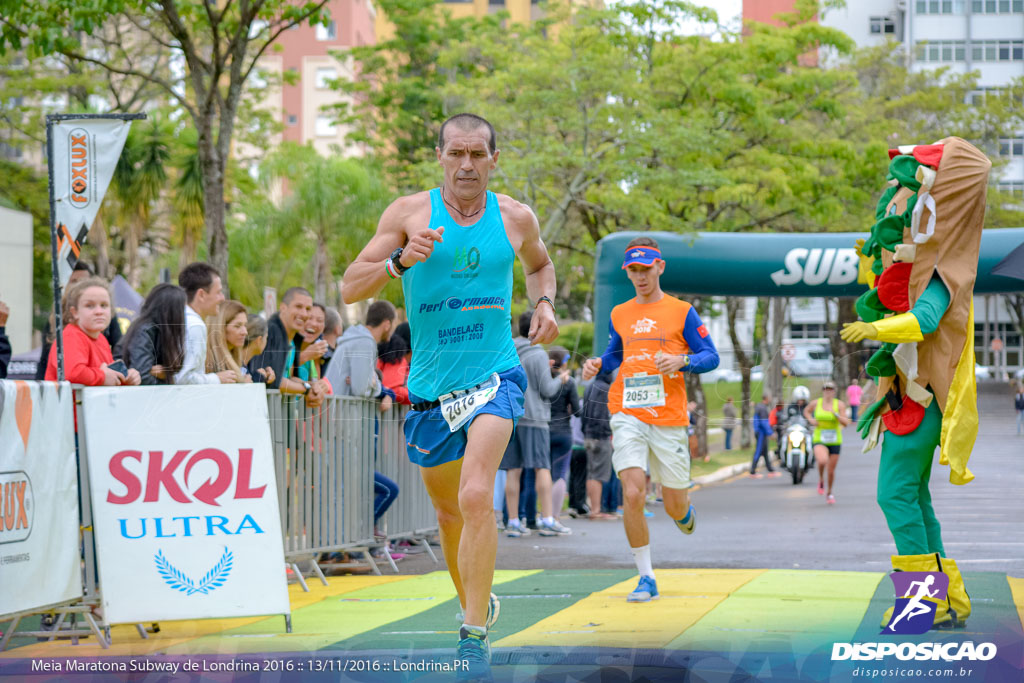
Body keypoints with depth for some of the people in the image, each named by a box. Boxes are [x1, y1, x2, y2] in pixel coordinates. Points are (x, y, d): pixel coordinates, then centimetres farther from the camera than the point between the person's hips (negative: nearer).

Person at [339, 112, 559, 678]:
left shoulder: (516, 217, 3)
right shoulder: (409, 213, -2)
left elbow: (539, 263, 26)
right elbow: (350, 289, -5)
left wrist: (544, 303, 5)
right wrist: (400, 259, -22)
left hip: (494, 376, -2)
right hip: (430, 385, 2)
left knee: (476, 497, -23)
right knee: (448, 508, 16)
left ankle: (475, 636, -18)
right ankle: (474, 600, 43)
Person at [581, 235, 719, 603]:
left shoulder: (682, 311, 3)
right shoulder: (619, 314, 13)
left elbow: (711, 356, 2)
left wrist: (681, 361, -17)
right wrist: (597, 365, 7)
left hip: (669, 418, -1)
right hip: (628, 415, 1)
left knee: (674, 506, 4)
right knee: (632, 493, -17)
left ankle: (685, 512, 45)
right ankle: (646, 579, -6)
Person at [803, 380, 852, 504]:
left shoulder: (840, 404, -4)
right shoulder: (816, 403, 0)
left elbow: (846, 423, -8)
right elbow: (806, 411, 20)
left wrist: (836, 414, -26)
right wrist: (810, 420, 0)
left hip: (835, 441, 1)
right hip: (819, 440, -1)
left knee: (831, 470, 7)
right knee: (822, 461, -31)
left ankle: (829, 493, 33)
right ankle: (821, 480, 1)